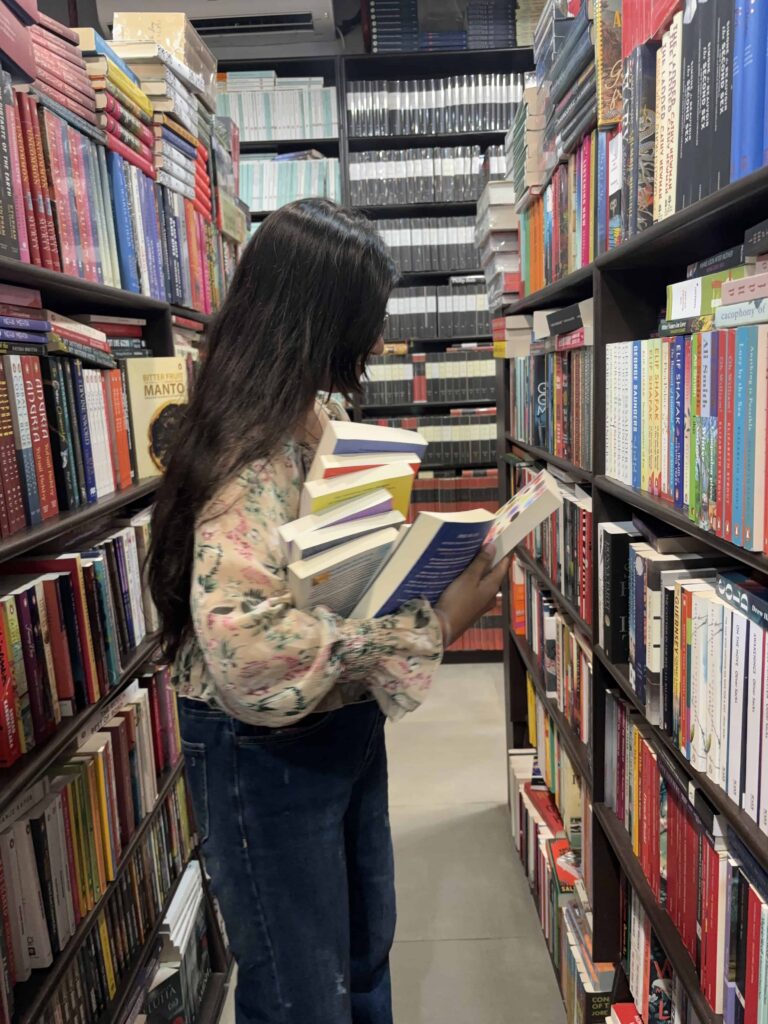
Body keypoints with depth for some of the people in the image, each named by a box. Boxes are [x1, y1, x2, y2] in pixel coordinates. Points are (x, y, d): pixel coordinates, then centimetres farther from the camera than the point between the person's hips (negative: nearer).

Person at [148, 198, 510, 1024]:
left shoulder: (316, 417, 2)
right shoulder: (252, 450, -26)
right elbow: (247, 641, -36)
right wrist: (431, 628, -30)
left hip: (346, 722, 8)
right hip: (266, 749, -8)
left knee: (365, 952, 28)